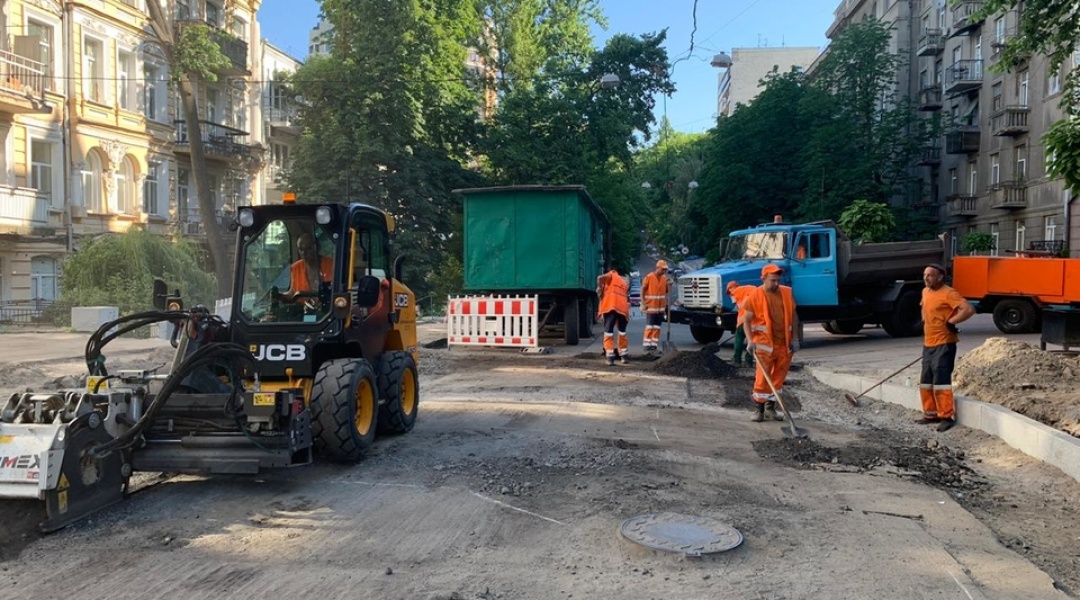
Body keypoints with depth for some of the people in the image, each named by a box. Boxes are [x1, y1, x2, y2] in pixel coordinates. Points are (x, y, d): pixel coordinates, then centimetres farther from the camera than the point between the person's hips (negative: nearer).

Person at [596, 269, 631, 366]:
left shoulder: (612, 275, 15)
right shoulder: (624, 283, 31)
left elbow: (600, 278, -6)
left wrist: (599, 288, 7)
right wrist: (628, 315, 31)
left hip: (610, 306, -5)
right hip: (623, 308, 5)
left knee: (608, 331, -4)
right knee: (622, 331, 19)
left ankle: (610, 357, -14)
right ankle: (624, 356, 23)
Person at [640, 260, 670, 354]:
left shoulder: (665, 278, 7)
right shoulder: (649, 277, -8)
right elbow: (642, 290, -6)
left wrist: (666, 303, 1)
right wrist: (643, 303, -10)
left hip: (661, 307, 5)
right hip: (650, 306, -5)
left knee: (657, 328, 8)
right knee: (649, 327, -5)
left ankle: (654, 346, 14)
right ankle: (647, 346, -2)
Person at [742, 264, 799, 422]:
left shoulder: (787, 293, 5)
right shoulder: (754, 295, -7)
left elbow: (793, 316, 12)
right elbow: (746, 320, -6)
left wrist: (795, 338, 6)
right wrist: (750, 341, -17)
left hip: (784, 343, 4)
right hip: (765, 343, -4)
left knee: (779, 377, 10)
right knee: (763, 377, -3)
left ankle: (770, 408, 22)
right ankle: (759, 409, 8)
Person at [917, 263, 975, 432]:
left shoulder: (948, 293, -15)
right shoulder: (925, 292, 12)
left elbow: (969, 309, -25)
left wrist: (950, 322, -18)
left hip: (944, 344, -9)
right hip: (928, 344, 9)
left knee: (941, 381, -9)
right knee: (926, 381, 12)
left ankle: (947, 417, -2)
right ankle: (931, 413, 22)